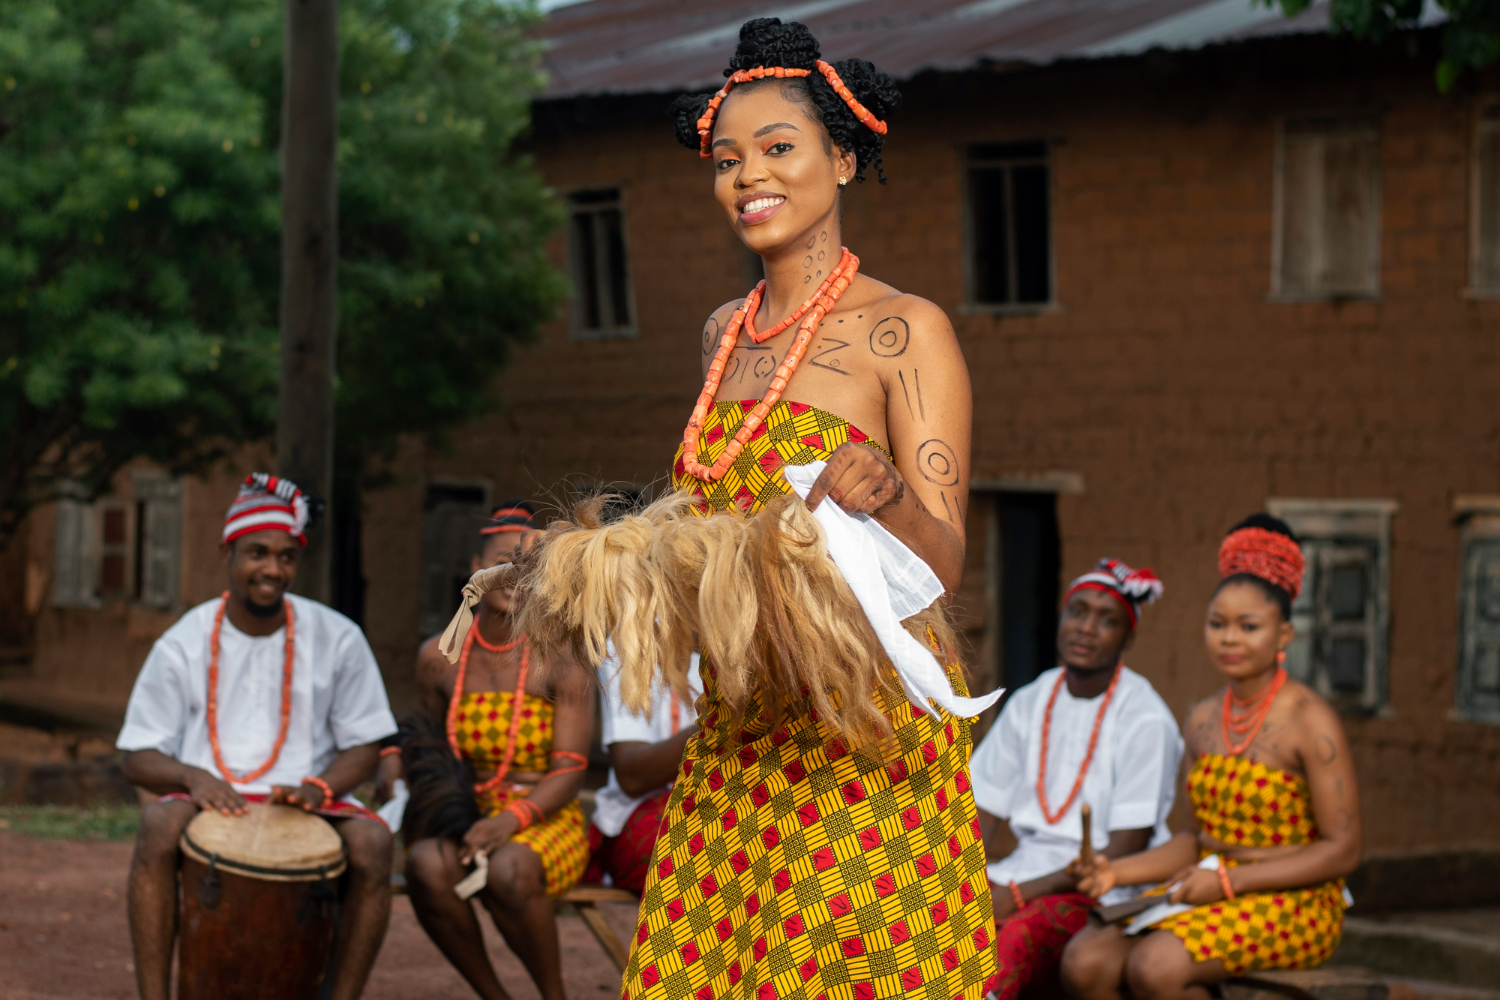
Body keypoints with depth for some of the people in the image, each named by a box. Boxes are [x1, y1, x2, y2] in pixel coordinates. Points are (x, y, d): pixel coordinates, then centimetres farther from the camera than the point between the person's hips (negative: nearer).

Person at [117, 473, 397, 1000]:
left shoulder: (336, 639, 2)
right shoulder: (182, 646, 0)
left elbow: (363, 745, 5)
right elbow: (138, 758, 1)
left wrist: (319, 788, -17)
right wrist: (193, 777, -22)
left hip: (307, 805, 1)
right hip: (210, 800, -1)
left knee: (371, 840, -30)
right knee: (159, 824, -34)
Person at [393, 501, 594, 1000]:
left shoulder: (559, 657, -6)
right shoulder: (439, 657, 5)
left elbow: (569, 772, -10)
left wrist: (513, 818, -26)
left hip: (546, 821, -3)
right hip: (467, 814, 3)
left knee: (507, 870, -37)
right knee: (427, 865, -32)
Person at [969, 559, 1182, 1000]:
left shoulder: (1146, 720, -7)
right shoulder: (1029, 704, 13)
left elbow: (1125, 850, -12)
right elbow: (981, 813, 14)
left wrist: (1019, 894, -17)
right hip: (1028, 866, 6)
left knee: (1014, 939, -37)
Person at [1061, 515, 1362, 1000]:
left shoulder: (1309, 722, -11)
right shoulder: (1203, 719, 12)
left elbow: (1342, 850, -13)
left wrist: (1228, 881, -18)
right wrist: (1119, 871, 0)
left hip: (1293, 903, -7)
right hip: (1211, 894, 7)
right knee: (1085, 961, -18)